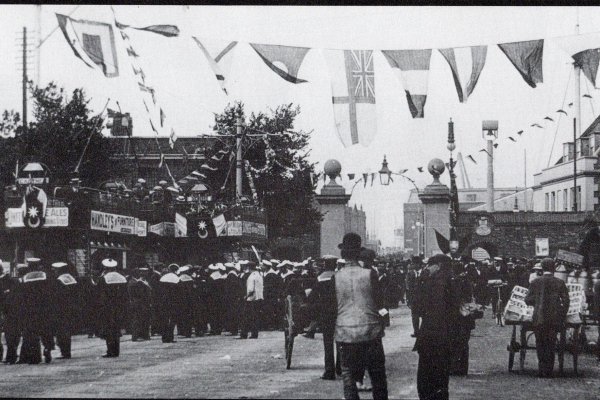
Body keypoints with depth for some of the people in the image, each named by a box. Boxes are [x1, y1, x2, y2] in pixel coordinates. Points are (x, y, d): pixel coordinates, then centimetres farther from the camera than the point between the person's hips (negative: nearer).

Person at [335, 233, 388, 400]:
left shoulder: (336, 277, -4)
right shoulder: (369, 274, -7)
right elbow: (380, 304, 1)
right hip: (370, 330, 0)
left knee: (348, 374, 6)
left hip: (345, 332, 0)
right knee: (377, 375, 11)